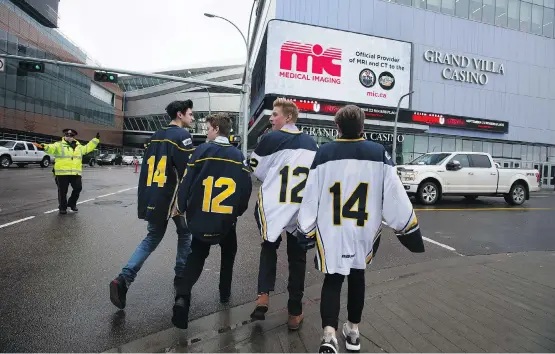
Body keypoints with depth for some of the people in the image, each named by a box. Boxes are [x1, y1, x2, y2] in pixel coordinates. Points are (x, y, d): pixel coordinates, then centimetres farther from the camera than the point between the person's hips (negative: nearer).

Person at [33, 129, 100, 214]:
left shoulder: (79, 146, 17)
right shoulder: (59, 145, 2)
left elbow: (88, 148, 29)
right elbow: (52, 148, -16)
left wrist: (96, 139, 28)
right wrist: (44, 146, -39)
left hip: (76, 173, 4)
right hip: (62, 173, -4)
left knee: (78, 188, 5)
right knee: (62, 191, 3)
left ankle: (72, 203, 27)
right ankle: (63, 207, 18)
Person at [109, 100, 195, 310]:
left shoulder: (156, 136, 14)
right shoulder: (182, 135, -10)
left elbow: (146, 167, 17)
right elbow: (189, 170, -16)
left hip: (151, 197, 7)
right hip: (173, 197, -6)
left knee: (152, 238, 16)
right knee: (185, 233, 17)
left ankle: (123, 279, 2)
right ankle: (181, 275, 26)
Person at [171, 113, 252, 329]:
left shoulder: (202, 150, -8)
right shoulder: (238, 155, -2)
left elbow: (187, 182, -9)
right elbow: (246, 188, -2)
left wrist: (181, 207, 6)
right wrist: (238, 211, 13)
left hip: (201, 219, -1)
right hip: (227, 220, 1)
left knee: (196, 256, 15)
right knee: (228, 252, 27)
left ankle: (182, 297, -4)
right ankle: (225, 292, 34)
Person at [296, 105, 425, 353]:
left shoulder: (324, 154, -7)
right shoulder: (379, 153, -5)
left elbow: (311, 198, -5)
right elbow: (395, 196, -7)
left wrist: (305, 230, 6)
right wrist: (409, 230, 4)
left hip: (330, 231, -1)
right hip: (364, 230, 2)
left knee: (332, 280, 13)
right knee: (357, 277, 21)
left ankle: (329, 334, -3)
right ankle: (353, 331, 35)